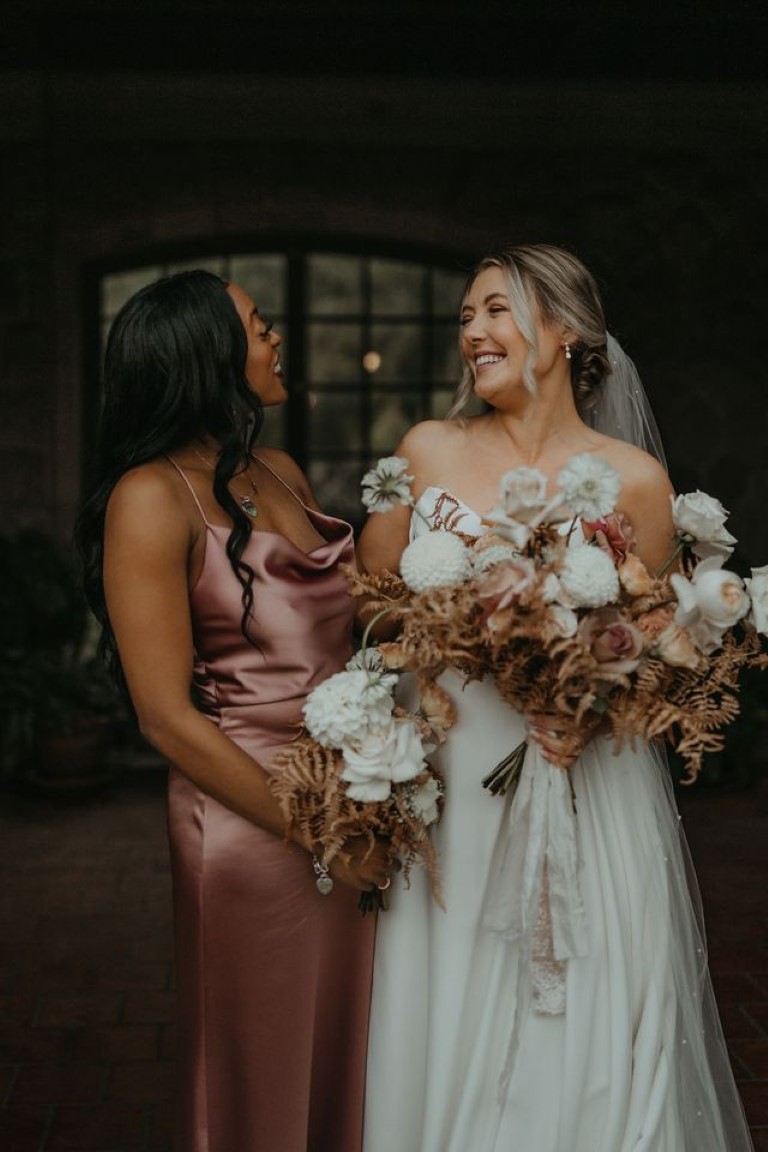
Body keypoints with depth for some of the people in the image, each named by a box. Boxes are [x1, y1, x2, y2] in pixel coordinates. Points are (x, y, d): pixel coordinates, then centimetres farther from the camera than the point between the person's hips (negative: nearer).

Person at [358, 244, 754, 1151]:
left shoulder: (635, 479, -5)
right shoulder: (427, 450, 2)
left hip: (586, 785, -2)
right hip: (449, 777, 2)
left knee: (585, 1036, 9)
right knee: (451, 1034, 13)